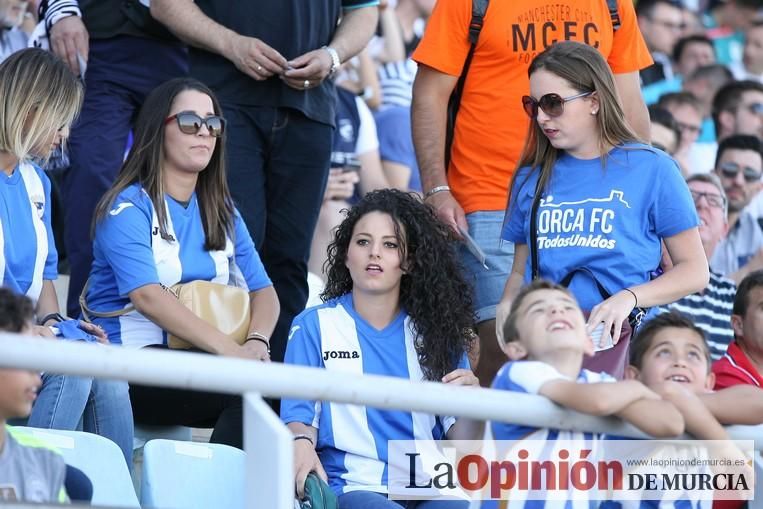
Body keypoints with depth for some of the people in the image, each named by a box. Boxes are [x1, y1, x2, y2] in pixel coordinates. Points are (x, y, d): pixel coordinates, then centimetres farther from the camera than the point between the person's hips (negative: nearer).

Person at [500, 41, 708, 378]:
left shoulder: (651, 169, 5)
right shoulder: (532, 179, 16)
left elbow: (694, 271, 4)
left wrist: (630, 297, -12)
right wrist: (506, 310, 0)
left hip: (620, 338, -3)